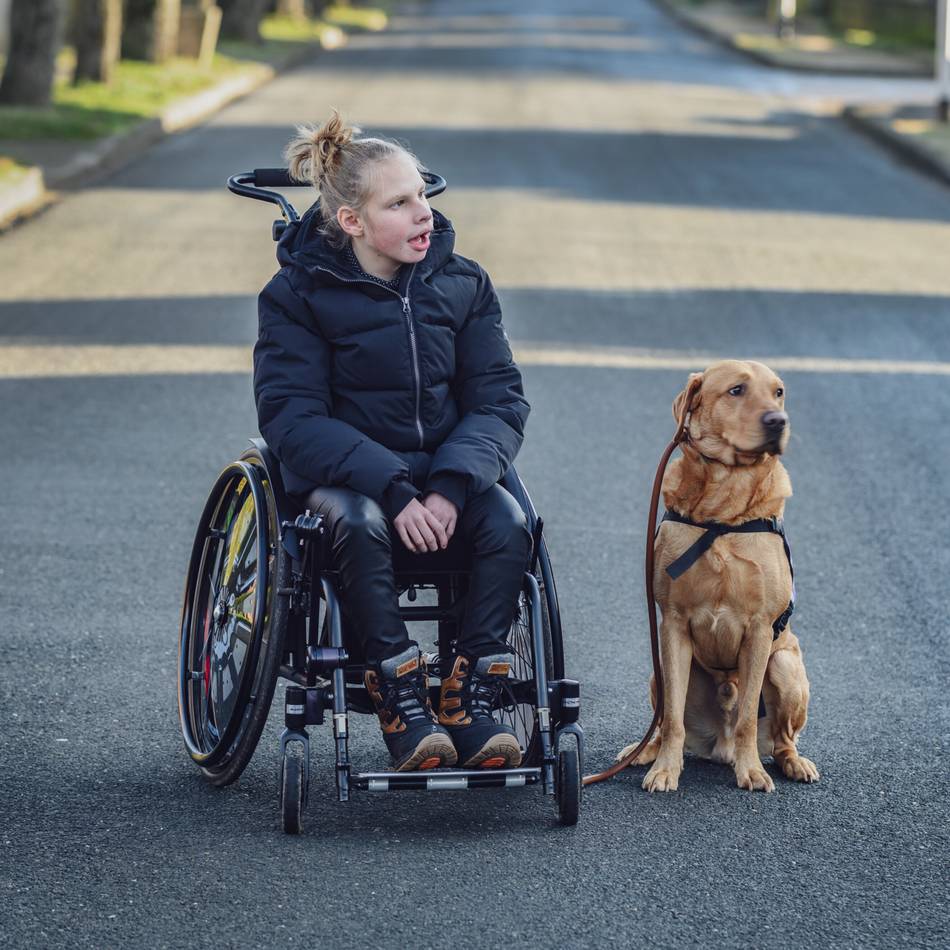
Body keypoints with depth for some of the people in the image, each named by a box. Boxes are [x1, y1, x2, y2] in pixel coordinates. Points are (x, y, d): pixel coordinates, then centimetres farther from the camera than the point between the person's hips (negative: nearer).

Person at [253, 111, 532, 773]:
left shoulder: (462, 283, 3)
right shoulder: (299, 292, -6)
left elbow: (500, 400, -1)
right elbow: (292, 416, -14)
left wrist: (450, 487, -21)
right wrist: (393, 491, -27)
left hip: (447, 470, 3)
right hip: (343, 471, -3)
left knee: (508, 525, -29)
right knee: (360, 523, -37)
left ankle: (471, 704, -20)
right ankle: (404, 707, -28)